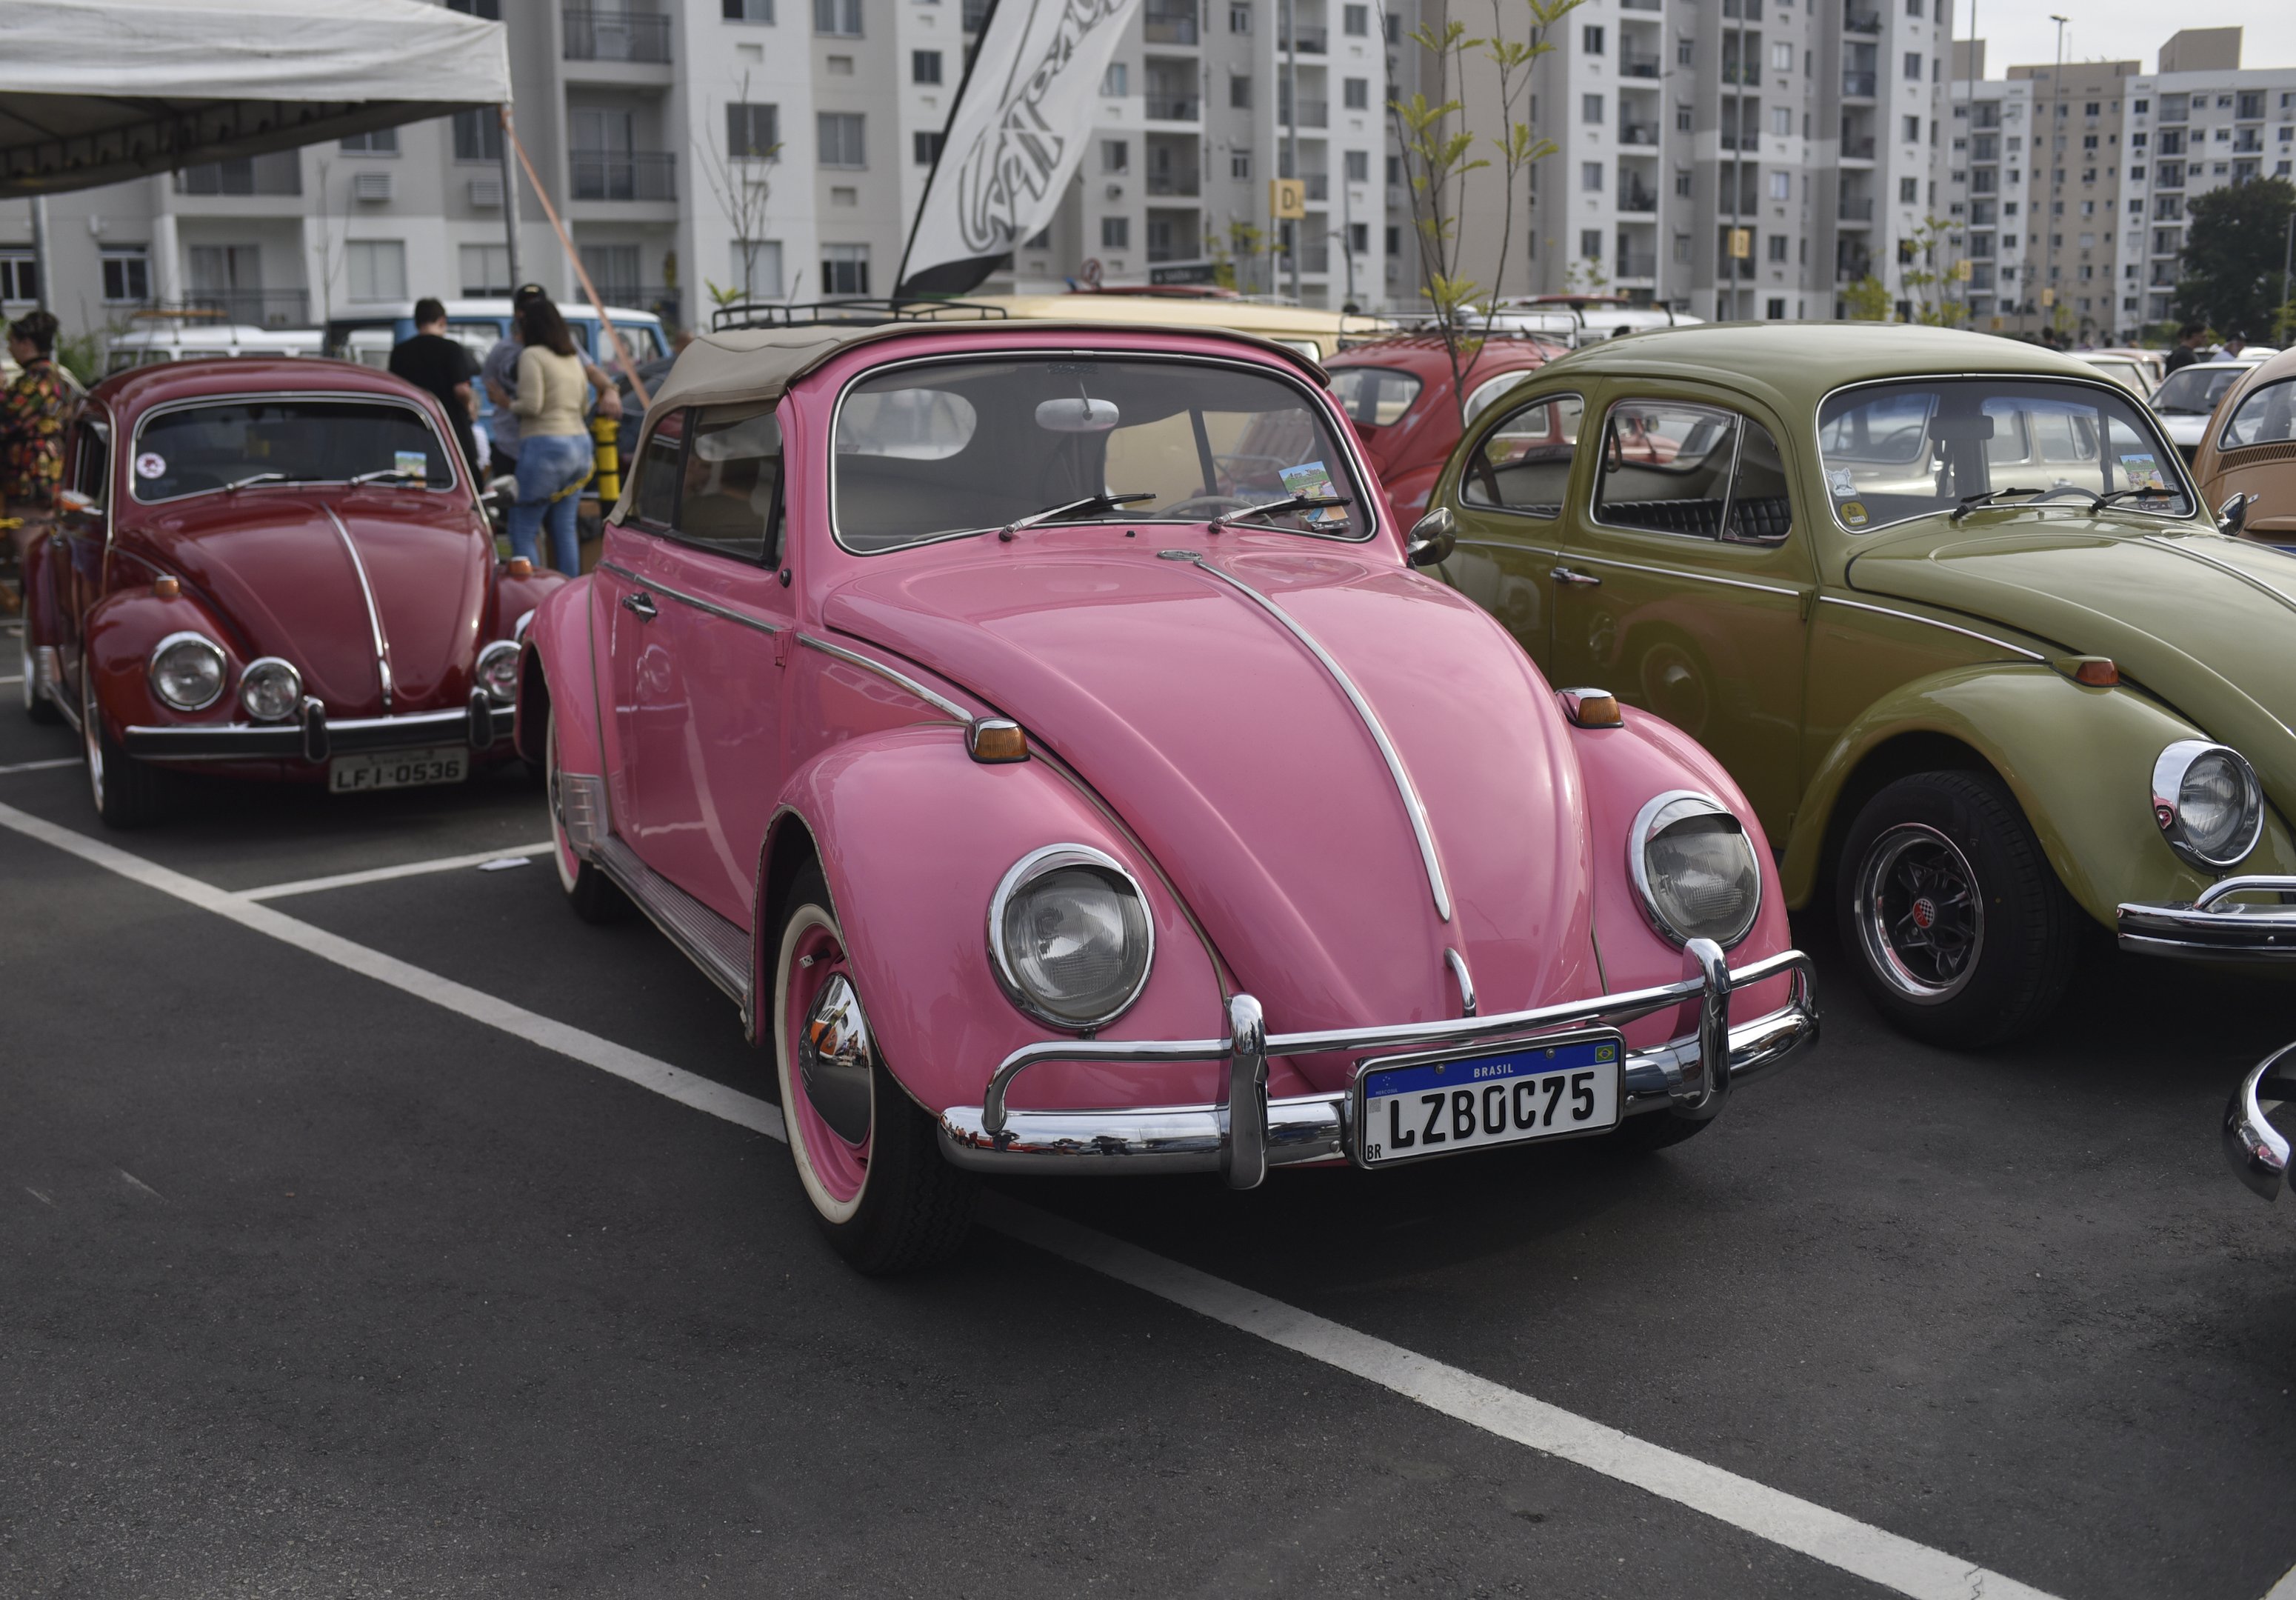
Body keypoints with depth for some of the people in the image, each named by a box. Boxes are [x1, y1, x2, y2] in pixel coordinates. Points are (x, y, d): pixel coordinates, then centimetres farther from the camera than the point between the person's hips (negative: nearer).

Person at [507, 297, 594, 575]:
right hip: (580, 443, 8)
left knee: (522, 532, -3)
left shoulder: (532, 355, -7)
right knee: (565, 528, 9)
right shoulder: (573, 358, 16)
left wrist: (510, 405, 3)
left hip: (546, 445, -8)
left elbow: (531, 404, -16)